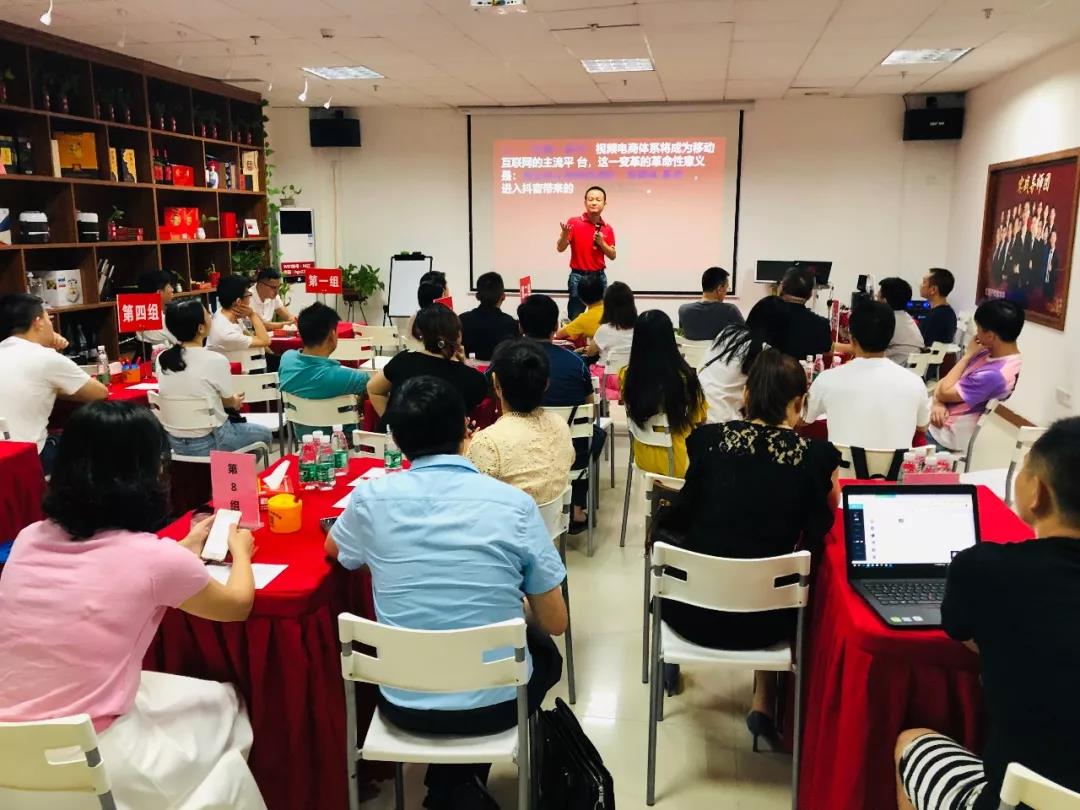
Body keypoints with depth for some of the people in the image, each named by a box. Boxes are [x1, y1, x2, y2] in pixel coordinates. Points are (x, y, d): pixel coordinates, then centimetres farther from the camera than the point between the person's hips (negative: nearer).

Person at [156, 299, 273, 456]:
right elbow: (230, 402, -6)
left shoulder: (161, 359, -4)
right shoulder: (215, 360, -21)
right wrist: (236, 401, 19)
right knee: (265, 434, 21)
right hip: (209, 443, -6)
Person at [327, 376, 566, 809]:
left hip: (404, 703, 2)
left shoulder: (371, 497, -10)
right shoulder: (514, 503, -14)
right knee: (544, 652, 31)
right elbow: (555, 623, -5)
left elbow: (333, 550, 15)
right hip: (495, 701, -2)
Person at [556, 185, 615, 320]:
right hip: (578, 277, -3)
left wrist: (601, 243, -9)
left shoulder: (607, 228, 7)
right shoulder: (574, 222, -4)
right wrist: (565, 234, -29)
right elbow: (560, 248, -9)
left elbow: (612, 256, 9)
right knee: (575, 318, -2)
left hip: (599, 277, 4)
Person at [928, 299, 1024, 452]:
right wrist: (938, 403, -14)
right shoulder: (991, 353, 0)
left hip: (947, 432, -8)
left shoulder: (993, 374, -29)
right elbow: (946, 383, 6)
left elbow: (944, 392, -19)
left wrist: (967, 355, -12)